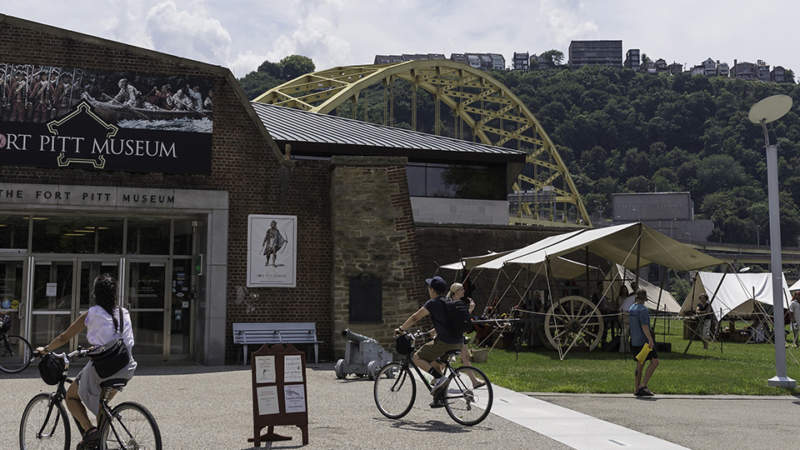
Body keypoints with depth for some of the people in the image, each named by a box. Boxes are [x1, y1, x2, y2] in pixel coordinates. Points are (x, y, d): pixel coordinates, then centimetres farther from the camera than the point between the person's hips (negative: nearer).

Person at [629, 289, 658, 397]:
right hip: (643, 341, -9)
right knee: (654, 361, -5)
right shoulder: (643, 309, -14)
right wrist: (650, 340, -24)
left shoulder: (630, 309, 13)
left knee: (640, 364, 12)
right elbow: (644, 326, -22)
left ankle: (637, 390, 11)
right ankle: (642, 385, -11)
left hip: (634, 341, 9)